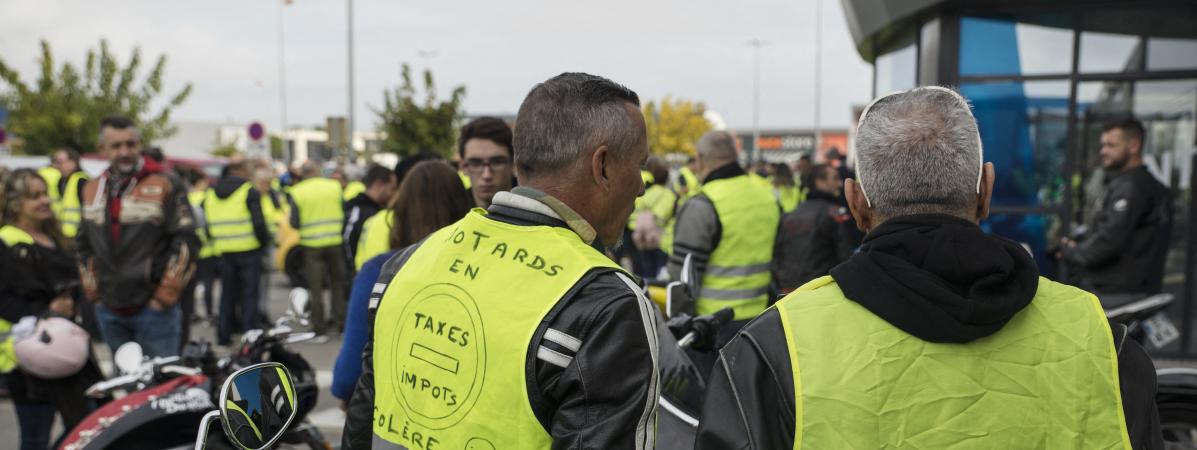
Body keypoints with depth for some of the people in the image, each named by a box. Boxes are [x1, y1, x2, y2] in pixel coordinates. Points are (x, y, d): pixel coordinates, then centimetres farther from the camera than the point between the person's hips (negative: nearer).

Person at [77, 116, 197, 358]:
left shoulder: (166, 186, -6)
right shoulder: (91, 190, 12)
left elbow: (185, 242, -11)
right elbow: (84, 246, 22)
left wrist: (164, 297, -12)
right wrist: (93, 291, 14)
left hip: (153, 310, -6)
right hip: (109, 312, 6)